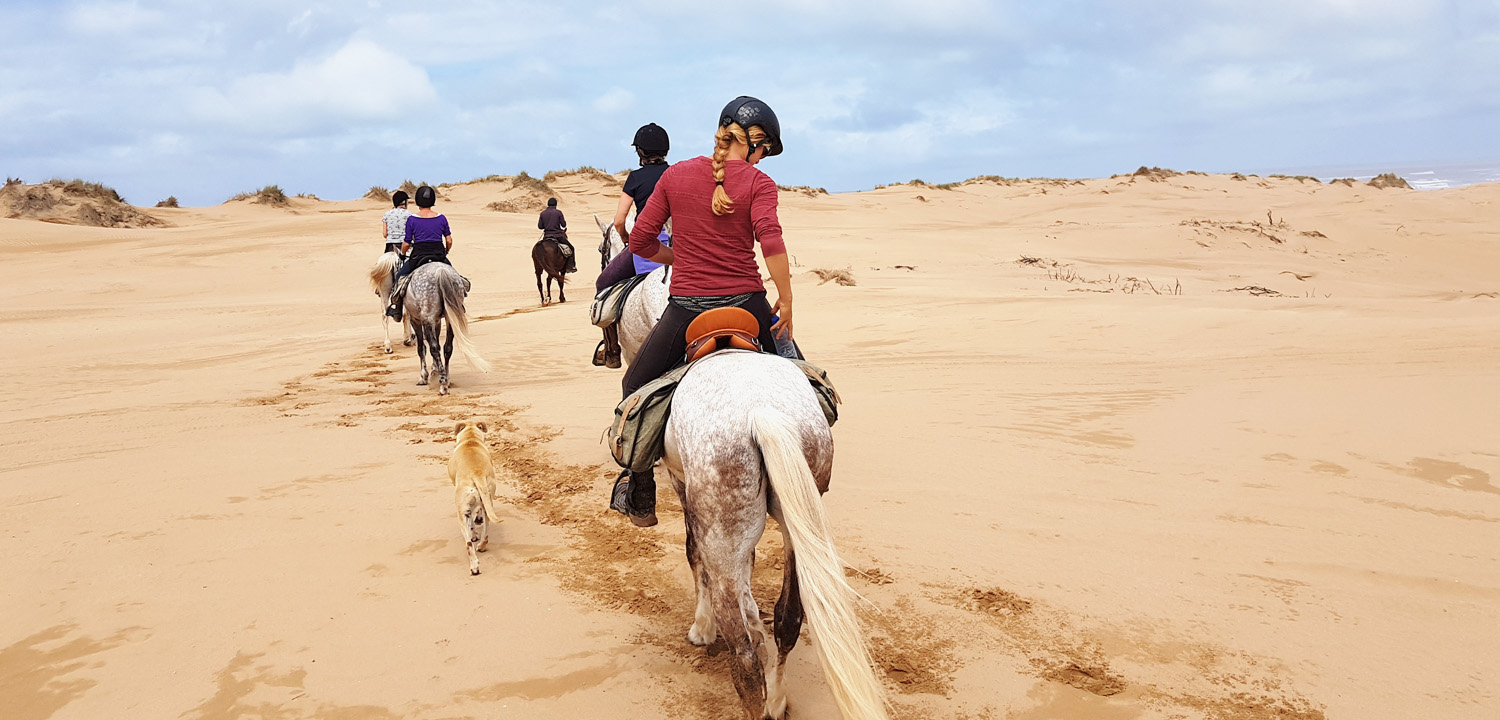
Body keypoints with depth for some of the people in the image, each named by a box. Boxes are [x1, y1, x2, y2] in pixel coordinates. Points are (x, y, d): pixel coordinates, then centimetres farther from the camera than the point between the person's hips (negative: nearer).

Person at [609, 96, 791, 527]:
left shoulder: (675, 175, 6)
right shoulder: (759, 183, -2)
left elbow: (641, 241, 6)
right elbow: (770, 238, -17)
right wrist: (786, 301, -13)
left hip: (686, 309, 1)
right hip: (747, 305, 0)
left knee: (635, 388, 19)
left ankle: (640, 500, 21)